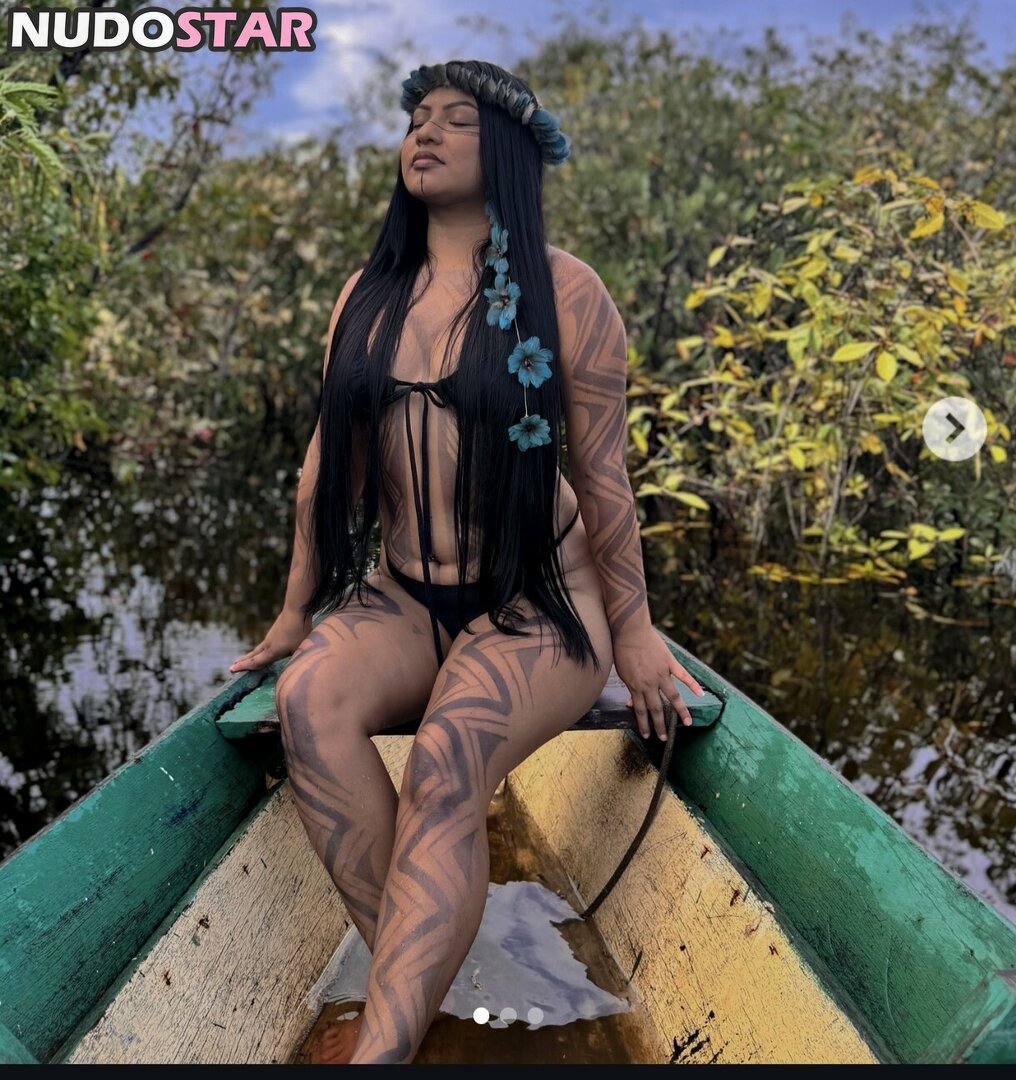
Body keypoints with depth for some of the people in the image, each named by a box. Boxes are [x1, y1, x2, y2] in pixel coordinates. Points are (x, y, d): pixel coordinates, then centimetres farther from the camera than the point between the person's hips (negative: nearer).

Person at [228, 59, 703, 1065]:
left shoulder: (561, 290, -3)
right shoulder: (367, 297, 10)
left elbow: (602, 476, -2)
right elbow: (328, 460, 12)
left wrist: (633, 631, 1)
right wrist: (297, 611, 13)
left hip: (537, 606, -3)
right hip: (403, 600, 4)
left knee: (447, 763, -32)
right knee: (311, 697, -28)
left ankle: (381, 1041, -26)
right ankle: (412, 980, -20)